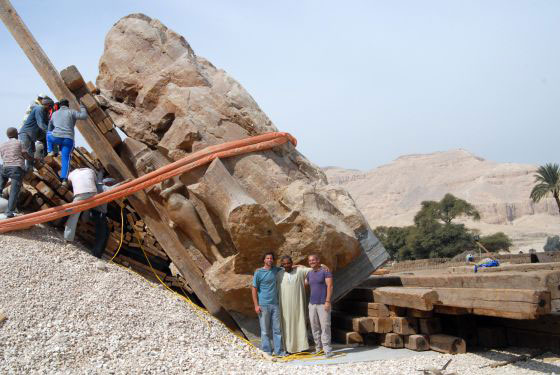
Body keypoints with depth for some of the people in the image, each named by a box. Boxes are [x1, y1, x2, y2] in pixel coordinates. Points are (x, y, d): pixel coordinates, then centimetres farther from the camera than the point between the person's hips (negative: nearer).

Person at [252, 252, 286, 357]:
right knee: (265, 330, 1)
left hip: (275, 304, 4)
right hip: (263, 305, -4)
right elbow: (254, 289, -3)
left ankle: (278, 350, 12)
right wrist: (256, 305, -9)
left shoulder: (276, 270, 9)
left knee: (277, 329, 5)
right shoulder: (258, 272, -3)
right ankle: (266, 351, 10)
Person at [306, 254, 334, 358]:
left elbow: (330, 287, -9)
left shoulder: (325, 272, -3)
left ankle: (327, 350, -4)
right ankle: (318, 348, 15)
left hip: (323, 304, -6)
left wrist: (328, 301, -15)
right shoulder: (309, 274, 15)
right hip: (312, 304, 6)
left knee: (325, 326, -7)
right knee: (314, 327, 7)